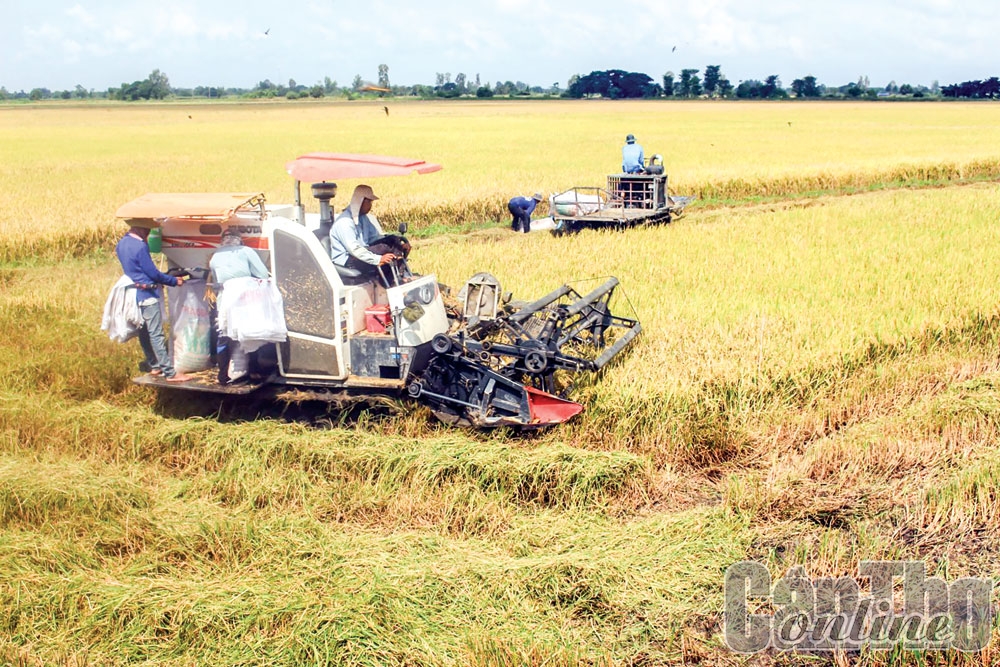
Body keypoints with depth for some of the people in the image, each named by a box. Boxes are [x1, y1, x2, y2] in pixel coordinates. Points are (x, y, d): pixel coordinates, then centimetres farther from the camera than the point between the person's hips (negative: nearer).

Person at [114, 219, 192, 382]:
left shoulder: (122, 243, 9)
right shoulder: (140, 246, -20)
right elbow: (153, 273, -16)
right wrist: (174, 281, -6)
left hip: (133, 293, 9)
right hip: (147, 294, -9)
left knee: (144, 333, 15)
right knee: (156, 334, -9)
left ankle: (154, 366, 25)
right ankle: (170, 373, -8)